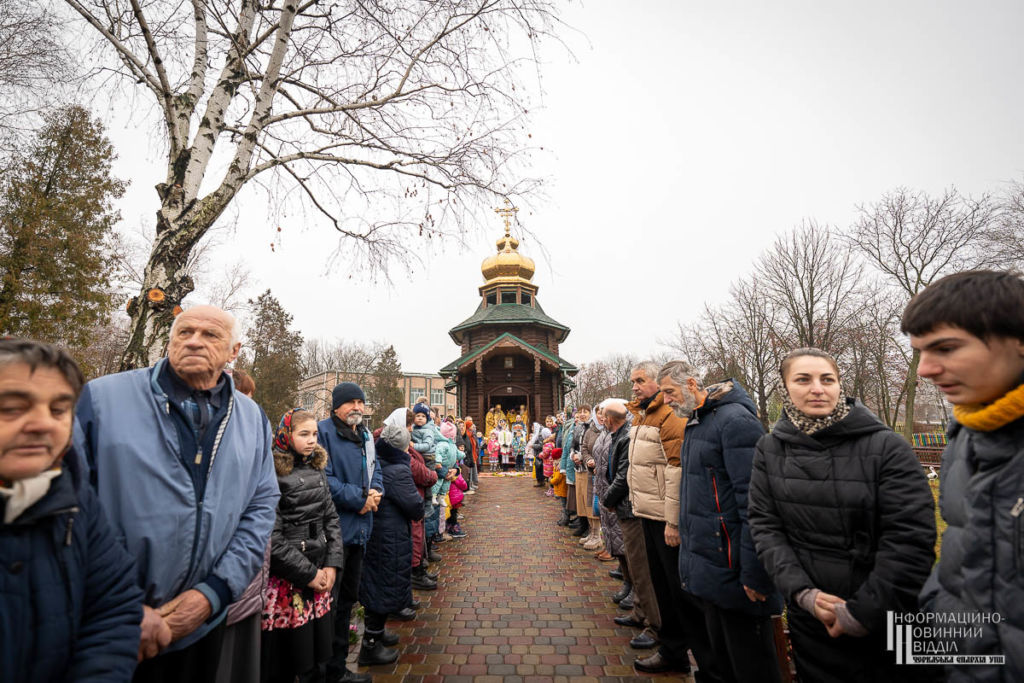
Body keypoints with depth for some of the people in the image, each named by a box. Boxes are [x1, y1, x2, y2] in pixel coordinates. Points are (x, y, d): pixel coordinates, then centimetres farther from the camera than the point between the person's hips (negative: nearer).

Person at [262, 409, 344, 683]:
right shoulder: (274, 472, -13)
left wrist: (332, 563, 0)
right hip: (287, 578, -6)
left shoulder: (316, 468, 8)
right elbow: (272, 537, -15)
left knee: (319, 646, 13)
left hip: (320, 571, 6)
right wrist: (308, 573, -11)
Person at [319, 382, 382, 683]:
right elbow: (323, 479, -22)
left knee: (347, 599, 20)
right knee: (328, 602, 2)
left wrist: (375, 491, -5)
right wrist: (359, 498, -18)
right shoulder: (323, 431, -15)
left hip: (358, 529, 9)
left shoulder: (365, 436, 12)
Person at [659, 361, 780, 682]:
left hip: (728, 569, -8)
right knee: (718, 655, 21)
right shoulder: (694, 423, 11)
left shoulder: (735, 419, -18)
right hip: (702, 561, 9)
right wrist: (686, 532, 18)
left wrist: (754, 575, -22)